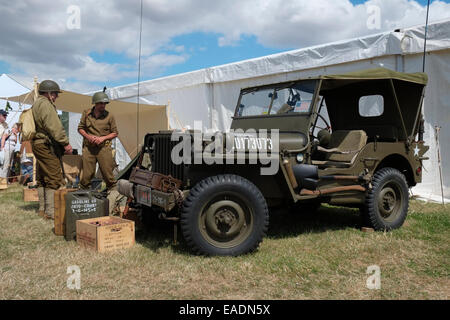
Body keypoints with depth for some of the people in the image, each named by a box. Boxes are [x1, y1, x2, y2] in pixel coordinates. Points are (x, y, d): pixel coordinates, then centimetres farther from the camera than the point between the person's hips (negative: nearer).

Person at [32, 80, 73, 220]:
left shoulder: (36, 104, 22)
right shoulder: (45, 104, -12)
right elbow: (55, 126, -20)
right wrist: (66, 143, -18)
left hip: (37, 143, 11)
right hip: (47, 145, -11)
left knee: (42, 178, 15)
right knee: (54, 178, -10)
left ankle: (43, 208, 22)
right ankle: (51, 211, -9)